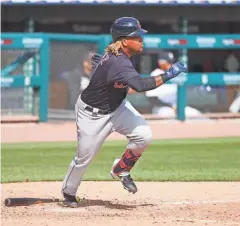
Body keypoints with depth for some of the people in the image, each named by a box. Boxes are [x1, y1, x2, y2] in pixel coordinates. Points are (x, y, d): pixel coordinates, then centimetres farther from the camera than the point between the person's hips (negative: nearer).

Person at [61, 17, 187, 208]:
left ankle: (120, 170, 10)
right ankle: (69, 193, 33)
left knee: (144, 135, -14)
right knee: (84, 157, 7)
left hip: (117, 106, 8)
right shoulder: (118, 63, -37)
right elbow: (140, 85, -51)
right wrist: (168, 75, -48)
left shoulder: (118, 53, -9)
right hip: (93, 113, -8)